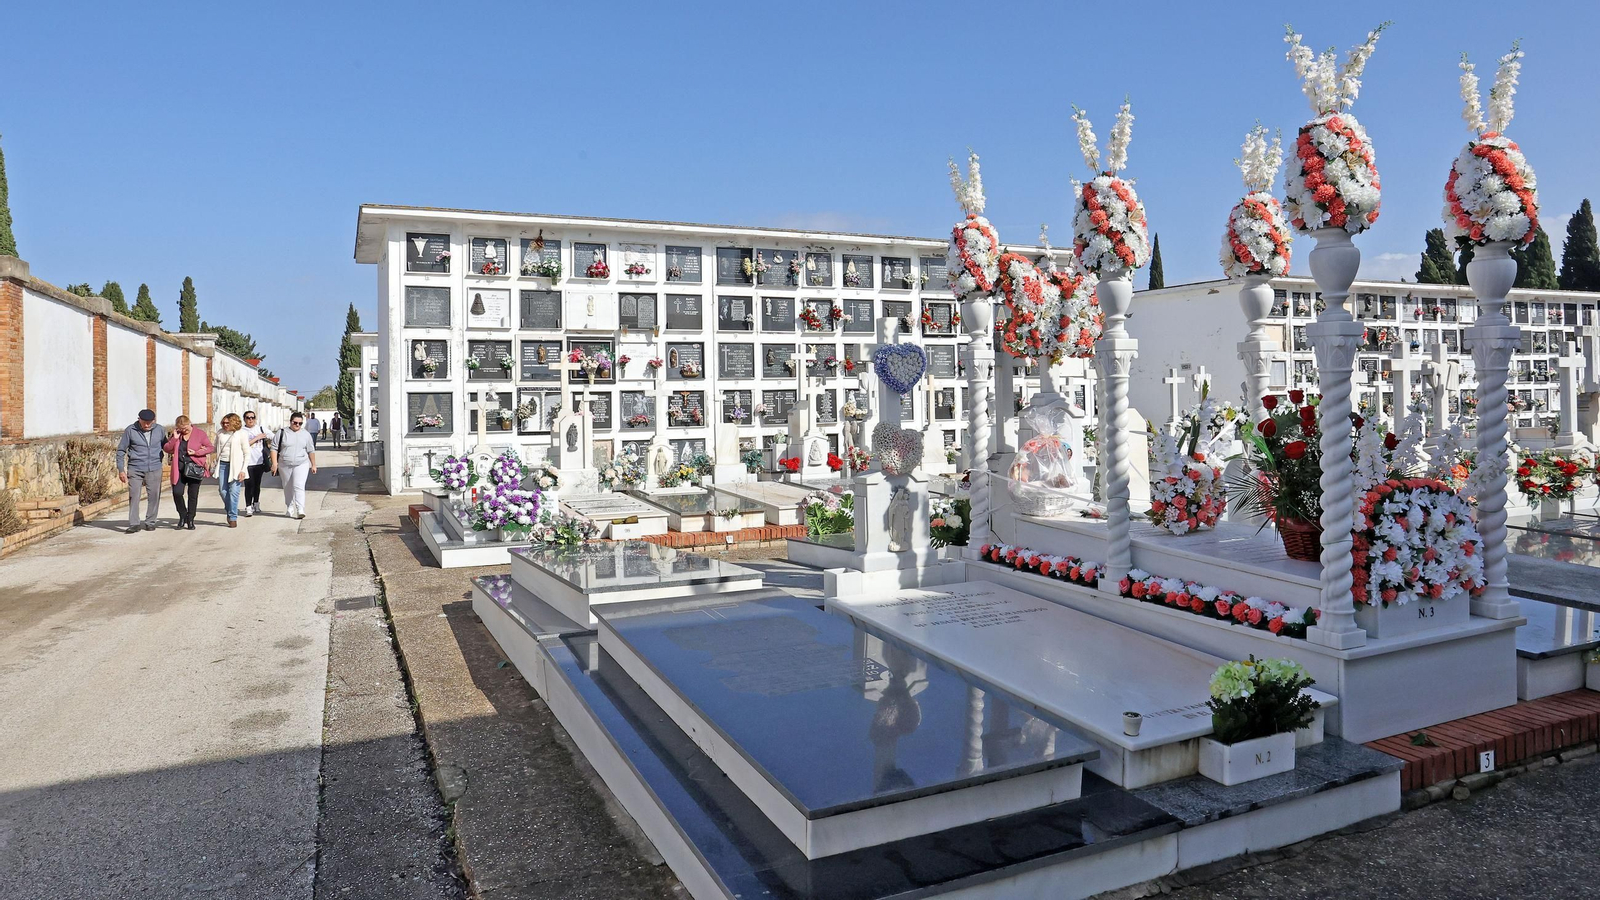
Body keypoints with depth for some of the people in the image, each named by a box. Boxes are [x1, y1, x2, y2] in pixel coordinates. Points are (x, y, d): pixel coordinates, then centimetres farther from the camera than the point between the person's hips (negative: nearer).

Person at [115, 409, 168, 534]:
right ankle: (133, 524, -1)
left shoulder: (160, 430, 4)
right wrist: (121, 470, 0)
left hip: (154, 469, 2)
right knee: (133, 496, -5)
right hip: (135, 469, -2)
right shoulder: (130, 430, -2)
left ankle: (150, 522, 14)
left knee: (154, 496, 3)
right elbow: (121, 450, 3)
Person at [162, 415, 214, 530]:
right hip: (179, 469, 2)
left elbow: (211, 448, 0)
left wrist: (196, 452, -13)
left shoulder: (199, 433, 0)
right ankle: (183, 516, 15)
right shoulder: (176, 435, 8)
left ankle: (190, 520, 15)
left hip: (195, 468, -2)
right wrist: (174, 438, -7)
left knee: (193, 496, 3)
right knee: (177, 493, -8)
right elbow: (166, 449, 7)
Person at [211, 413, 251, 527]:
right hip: (222, 464, 4)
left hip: (235, 465, -4)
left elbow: (247, 453, -2)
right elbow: (215, 449, 21)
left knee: (233, 491, -7)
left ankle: (233, 518, 1)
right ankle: (229, 511, 26)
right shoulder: (220, 433, 10)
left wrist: (243, 470, -8)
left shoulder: (241, 434, -2)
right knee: (222, 491, 2)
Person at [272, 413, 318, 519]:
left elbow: (311, 451, 14)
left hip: (301, 464, -1)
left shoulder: (306, 434, 8)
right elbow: (274, 448, 2)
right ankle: (290, 509, 23)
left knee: (299, 486, -15)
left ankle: (300, 510, -20)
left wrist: (313, 465, 14)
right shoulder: (282, 433, 3)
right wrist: (274, 463, -7)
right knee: (288, 488, 10)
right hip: (285, 466, 1)